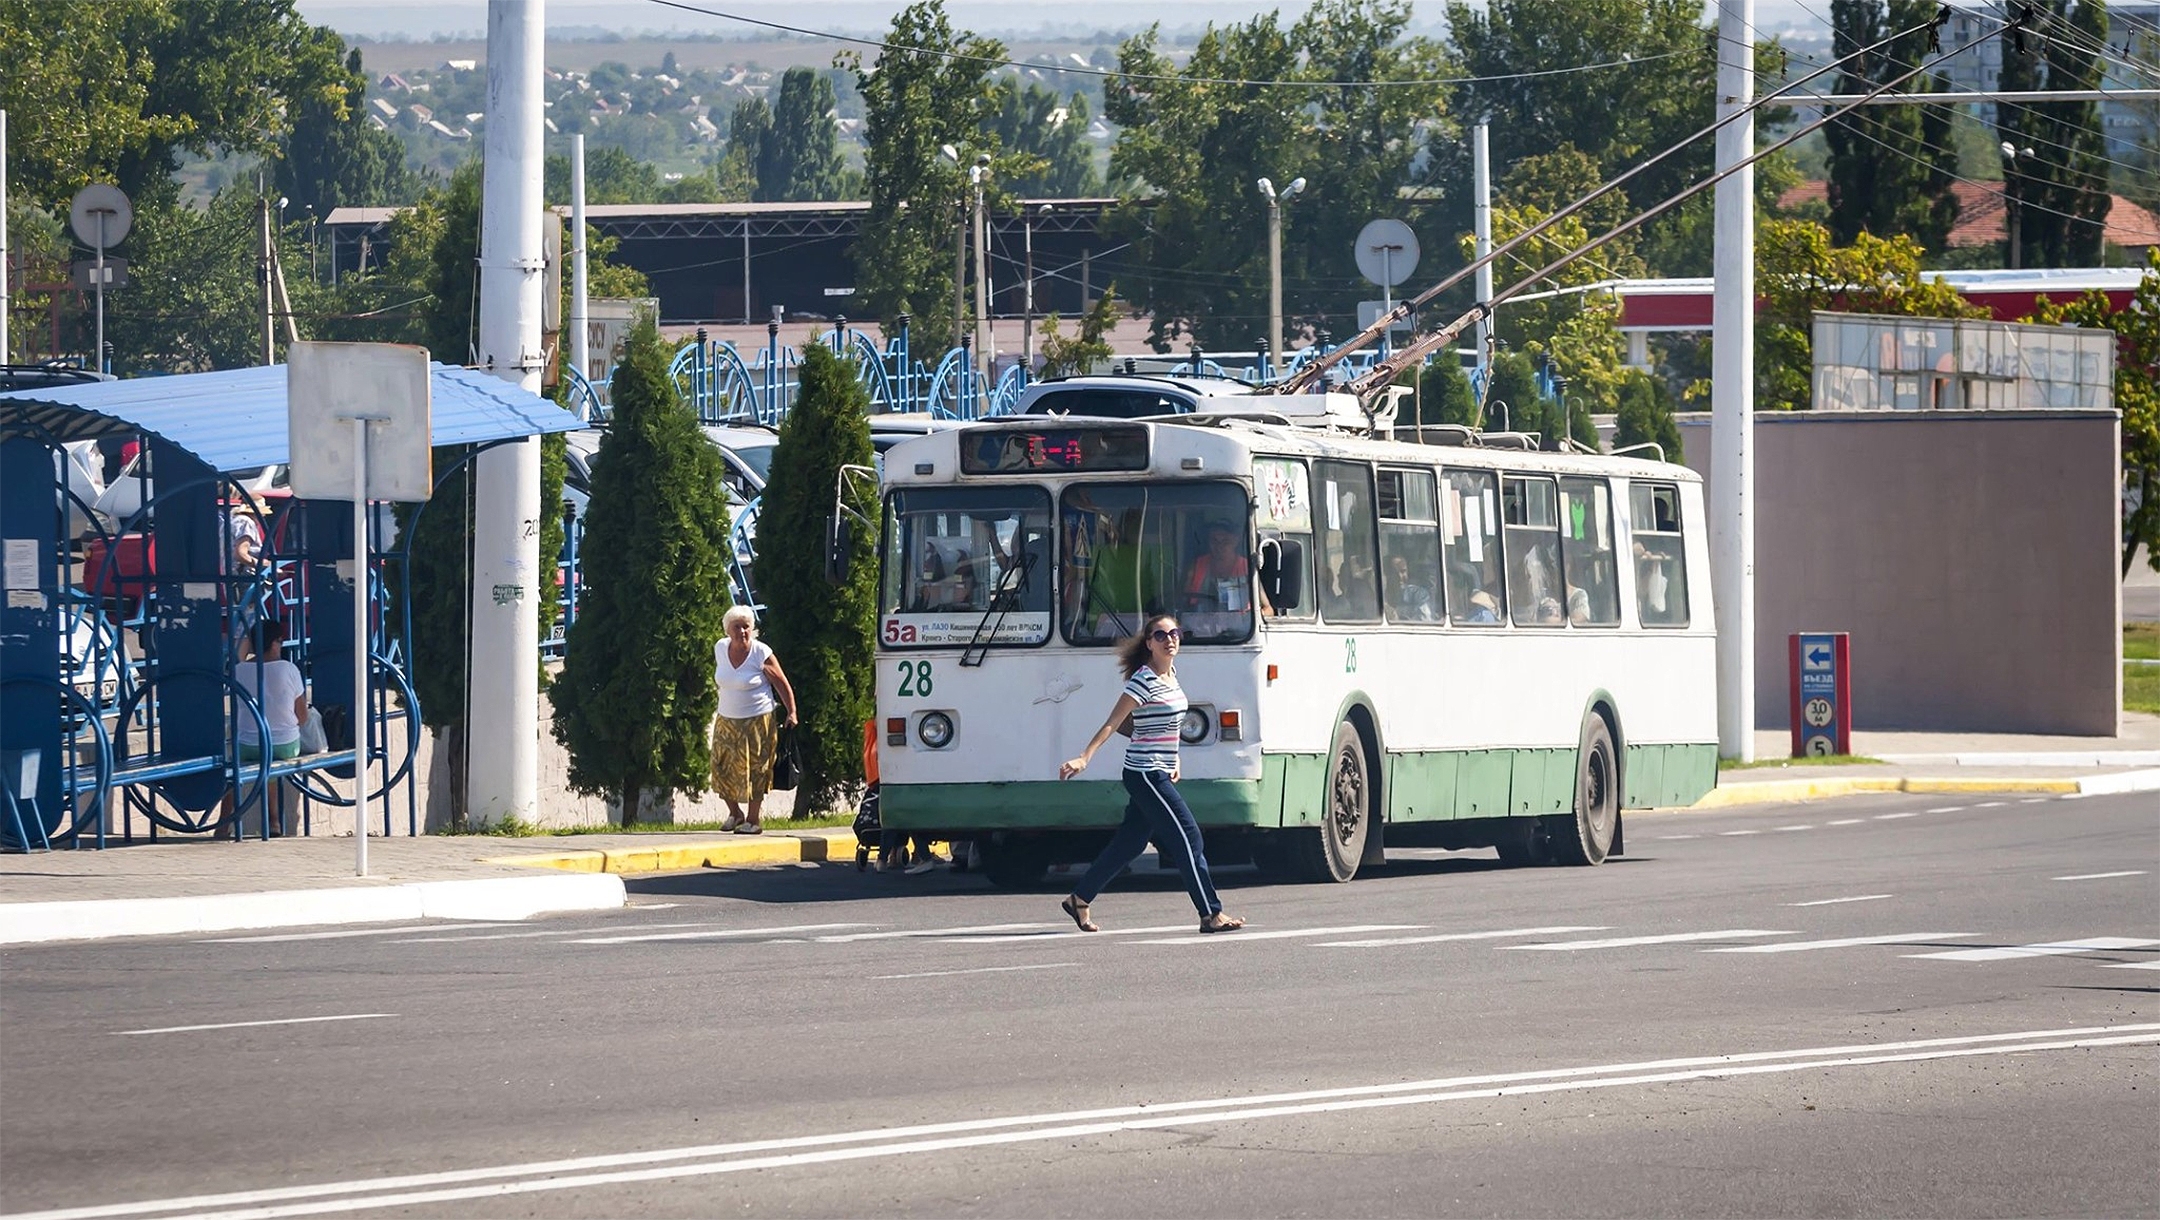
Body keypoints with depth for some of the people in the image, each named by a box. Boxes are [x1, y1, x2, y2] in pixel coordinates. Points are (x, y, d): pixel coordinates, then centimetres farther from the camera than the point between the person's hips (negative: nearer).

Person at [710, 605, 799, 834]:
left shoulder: (762, 654, -14)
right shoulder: (720, 649, 0)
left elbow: (783, 685, -8)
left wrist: (791, 713, -12)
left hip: (757, 721, -5)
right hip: (726, 720, 5)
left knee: (754, 770, -3)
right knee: (722, 768, 3)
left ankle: (753, 820, 7)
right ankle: (735, 813, 22)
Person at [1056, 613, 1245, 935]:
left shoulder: (1171, 674, 11)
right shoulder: (1143, 681, -15)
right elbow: (1112, 723, -19)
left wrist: (1174, 761, 17)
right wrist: (1084, 758, -27)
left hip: (1159, 773, 9)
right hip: (1145, 774, -9)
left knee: (1130, 843, 14)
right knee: (1188, 837, -10)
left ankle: (1079, 899, 24)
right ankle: (1211, 914, -8)